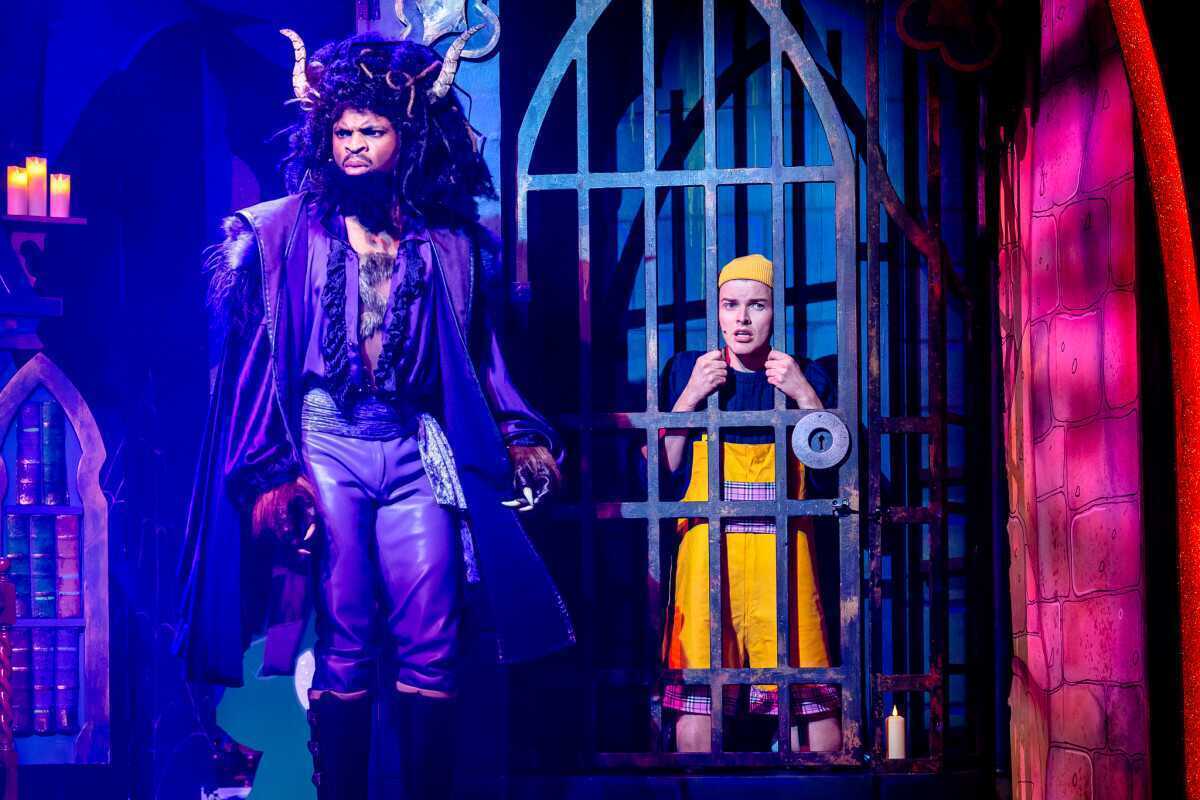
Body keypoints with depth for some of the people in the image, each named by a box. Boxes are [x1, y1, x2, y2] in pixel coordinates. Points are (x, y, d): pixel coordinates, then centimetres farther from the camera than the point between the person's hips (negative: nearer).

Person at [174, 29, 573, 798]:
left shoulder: (450, 242, 11)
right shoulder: (288, 230, 7)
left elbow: (479, 359, 16)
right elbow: (253, 354, 3)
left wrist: (518, 437, 4)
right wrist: (267, 470, -5)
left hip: (417, 448, 2)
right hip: (326, 442, -1)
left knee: (430, 642, -5)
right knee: (346, 641, -3)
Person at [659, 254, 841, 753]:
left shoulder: (804, 377, 11)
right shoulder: (686, 371, 11)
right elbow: (661, 469, 6)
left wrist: (805, 396, -6)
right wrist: (690, 396, -3)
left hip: (783, 557, 0)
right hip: (706, 557, 0)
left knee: (815, 709, -7)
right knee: (697, 705, -5)